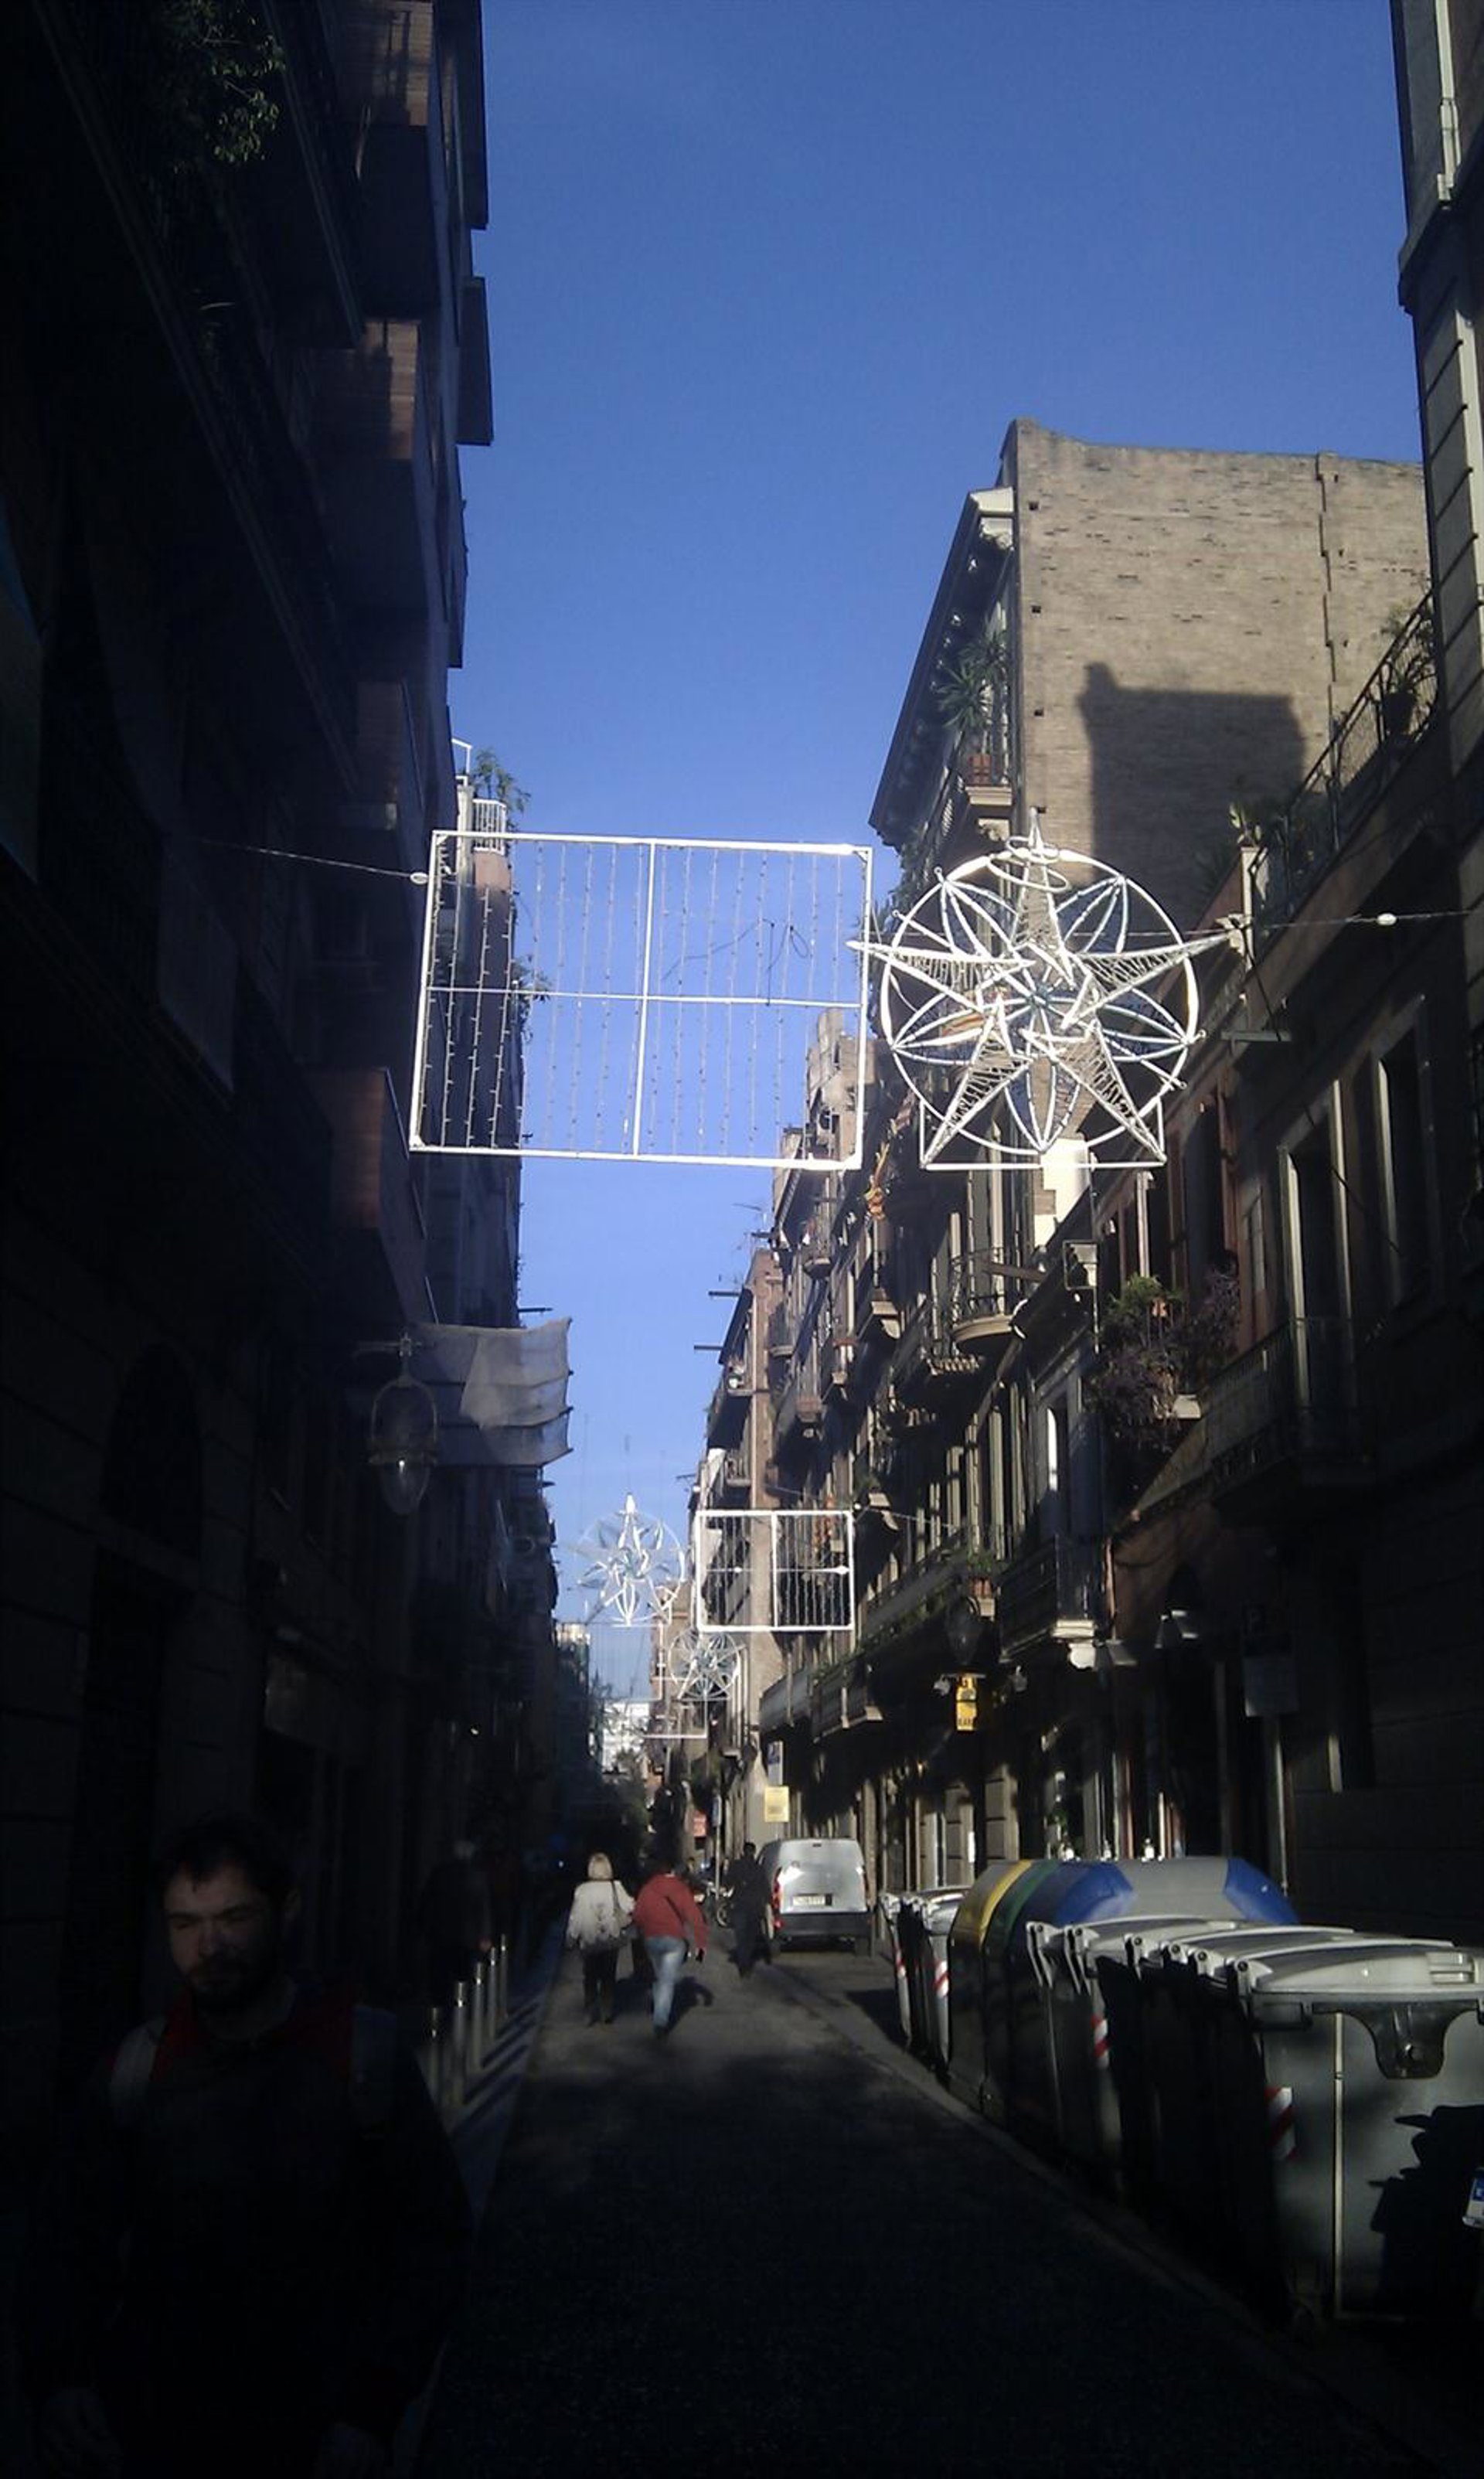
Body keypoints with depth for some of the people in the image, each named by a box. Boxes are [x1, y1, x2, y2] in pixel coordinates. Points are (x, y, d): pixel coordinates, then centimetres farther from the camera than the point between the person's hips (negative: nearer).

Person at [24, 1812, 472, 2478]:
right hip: (148, 2421, 2)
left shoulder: (364, 2054, -13)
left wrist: (372, 2410, -15)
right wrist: (58, 2379, -17)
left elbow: (430, 2237, -7)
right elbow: (74, 2240, 0)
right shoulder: (137, 2070, -7)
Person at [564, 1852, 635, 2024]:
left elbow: (575, 1917, -10)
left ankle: (590, 2012, 11)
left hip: (588, 1942, -1)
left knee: (590, 1978, 13)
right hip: (611, 1940, 1)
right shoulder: (616, 1888, -11)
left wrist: (571, 1938, 2)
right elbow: (630, 1908, -18)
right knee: (609, 1977, 14)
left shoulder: (582, 1891, -12)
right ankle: (607, 2012, 14)